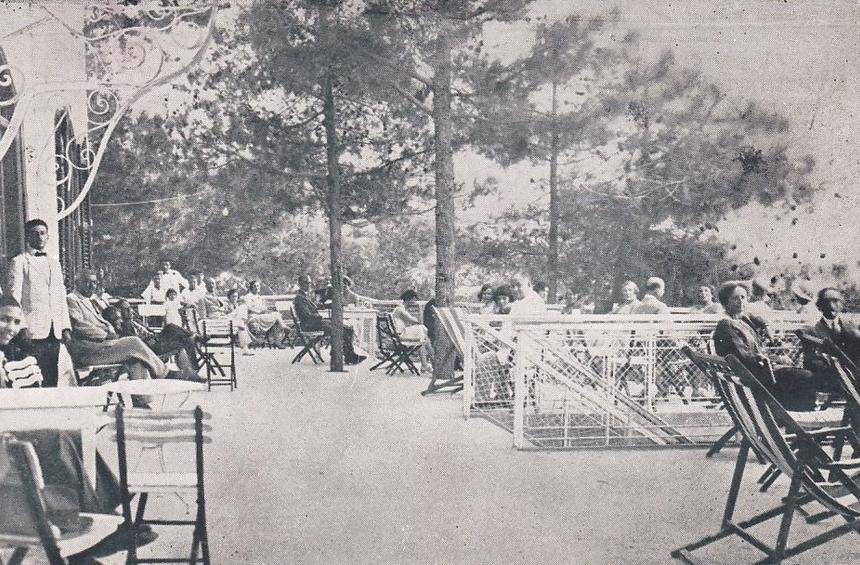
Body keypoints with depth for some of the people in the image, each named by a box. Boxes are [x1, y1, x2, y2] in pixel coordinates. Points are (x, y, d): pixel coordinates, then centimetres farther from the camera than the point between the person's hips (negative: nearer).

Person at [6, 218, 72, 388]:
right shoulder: (18, 262, 1)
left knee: (52, 379, 6)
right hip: (33, 332, -5)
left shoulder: (54, 263, 19)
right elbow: (14, 297, -5)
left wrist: (66, 327, 9)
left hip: (55, 332, 5)